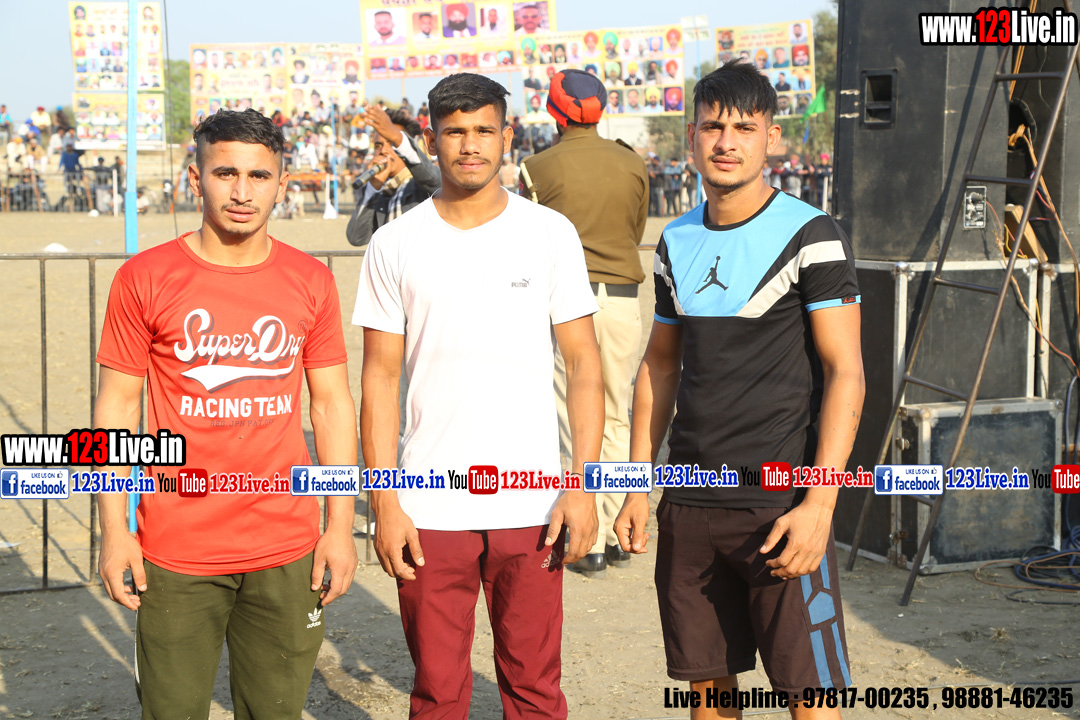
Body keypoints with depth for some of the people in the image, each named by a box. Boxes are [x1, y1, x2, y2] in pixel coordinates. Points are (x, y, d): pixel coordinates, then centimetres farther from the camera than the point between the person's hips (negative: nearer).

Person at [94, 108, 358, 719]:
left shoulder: (312, 281, 3)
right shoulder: (144, 279, -3)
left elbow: (333, 403, 7)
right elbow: (116, 406, 0)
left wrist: (341, 525, 4)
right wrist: (114, 529, -4)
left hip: (287, 551, 2)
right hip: (176, 552, -1)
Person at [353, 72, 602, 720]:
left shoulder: (551, 233, 2)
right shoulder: (396, 245, 3)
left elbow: (584, 362, 3)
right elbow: (381, 379, 4)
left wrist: (583, 485, -6)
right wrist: (385, 504, -2)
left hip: (531, 508, 0)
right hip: (430, 511, 1)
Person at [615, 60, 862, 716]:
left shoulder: (810, 236, -8)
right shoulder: (677, 243, 10)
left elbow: (846, 373, -11)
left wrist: (818, 506, -18)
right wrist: (639, 487, 12)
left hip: (781, 506, -5)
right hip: (690, 507, 5)